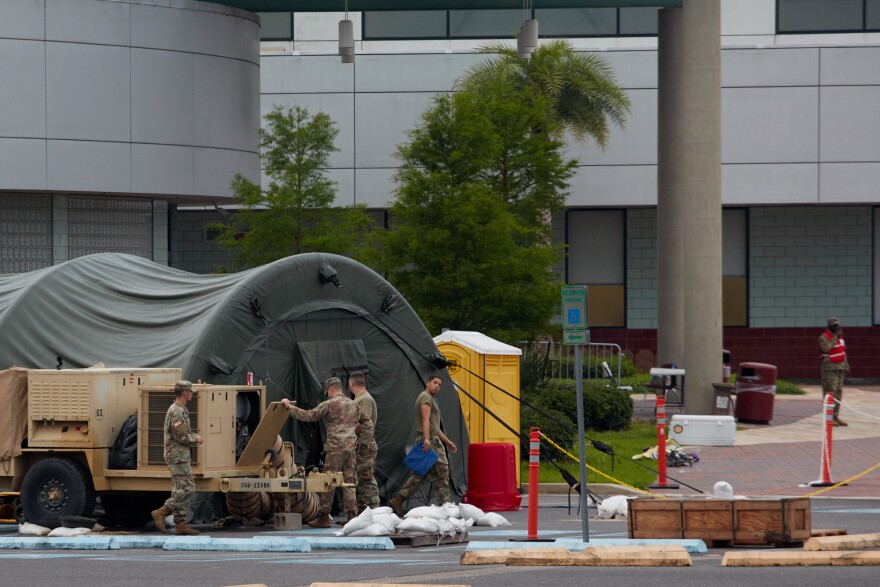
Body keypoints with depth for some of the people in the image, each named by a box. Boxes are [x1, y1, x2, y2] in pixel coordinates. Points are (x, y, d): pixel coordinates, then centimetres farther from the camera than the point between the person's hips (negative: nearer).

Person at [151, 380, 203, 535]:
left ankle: (180, 524, 7)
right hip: (178, 456, -11)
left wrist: (194, 437, 9)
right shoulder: (176, 411, -16)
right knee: (187, 489, -12)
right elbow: (180, 436, -22)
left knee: (180, 490, 8)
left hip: (180, 456, 11)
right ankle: (161, 513, -13)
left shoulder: (180, 410, 17)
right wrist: (195, 438, -7)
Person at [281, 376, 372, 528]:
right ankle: (352, 516, 4)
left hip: (335, 448, -6)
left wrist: (289, 406, 2)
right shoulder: (353, 405, 14)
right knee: (349, 482, 8)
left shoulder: (329, 404, -6)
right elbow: (367, 422, 21)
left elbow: (308, 416, -6)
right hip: (351, 448, 6)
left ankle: (324, 518, 0)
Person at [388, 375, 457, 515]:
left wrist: (448, 442, 30)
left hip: (430, 440, 10)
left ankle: (397, 501, 0)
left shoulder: (430, 399, 27)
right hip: (430, 441, -10)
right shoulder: (426, 397, -6)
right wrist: (427, 438, -31)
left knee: (420, 475, 6)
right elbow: (425, 419, -20)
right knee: (442, 472, -5)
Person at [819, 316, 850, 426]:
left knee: (838, 392, 9)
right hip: (830, 368, -8)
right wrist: (835, 337, -23)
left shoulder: (840, 336, 15)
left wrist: (846, 366, 20)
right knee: (830, 392, -10)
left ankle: (836, 416, 14)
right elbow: (825, 348, -28)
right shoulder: (824, 337, -10)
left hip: (840, 368, 8)